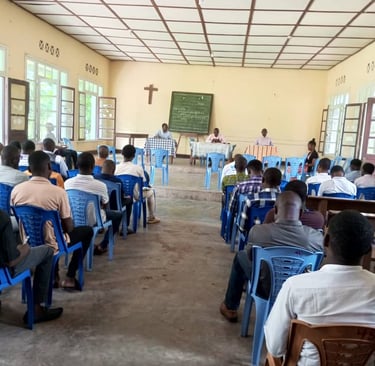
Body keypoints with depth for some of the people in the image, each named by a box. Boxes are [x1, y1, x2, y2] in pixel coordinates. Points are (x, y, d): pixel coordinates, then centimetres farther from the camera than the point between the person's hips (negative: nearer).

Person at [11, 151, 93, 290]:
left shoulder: (16, 190, -7)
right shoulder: (58, 192, -20)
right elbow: (69, 228, -11)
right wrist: (65, 228, 12)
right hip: (50, 245, -5)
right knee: (87, 231, 18)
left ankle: (54, 276, 31)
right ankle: (70, 278, 18)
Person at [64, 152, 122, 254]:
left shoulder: (68, 183, -16)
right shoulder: (100, 185, -24)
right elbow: (105, 207, -6)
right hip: (93, 220, -4)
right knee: (118, 215, 22)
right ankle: (102, 245, 20)